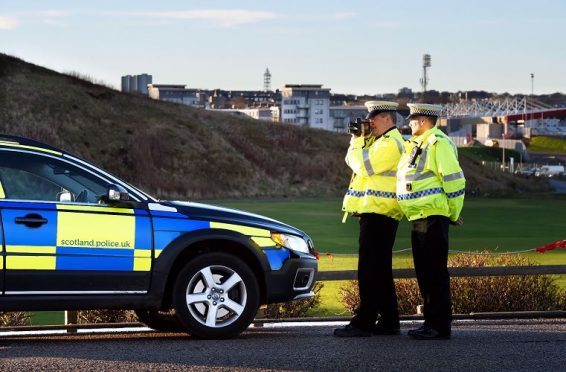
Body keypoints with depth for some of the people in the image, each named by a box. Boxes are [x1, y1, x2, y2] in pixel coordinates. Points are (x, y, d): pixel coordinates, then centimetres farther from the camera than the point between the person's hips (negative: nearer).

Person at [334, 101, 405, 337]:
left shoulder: (391, 143, -12)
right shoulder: (381, 141, 21)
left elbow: (364, 166, -19)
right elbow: (352, 162, 23)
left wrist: (358, 142, -5)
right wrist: (359, 138, 11)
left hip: (379, 214, -11)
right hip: (375, 214, 11)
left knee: (370, 270, -10)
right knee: (379, 271, 12)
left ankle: (364, 323, -11)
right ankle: (388, 322, 16)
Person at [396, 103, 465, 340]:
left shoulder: (438, 143, -12)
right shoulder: (416, 145, 18)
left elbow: (454, 180, -14)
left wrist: (453, 214, -9)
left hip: (433, 216, -10)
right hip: (418, 217, 10)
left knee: (435, 271, -8)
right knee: (423, 272, 12)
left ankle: (440, 325, -7)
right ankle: (431, 321, 18)